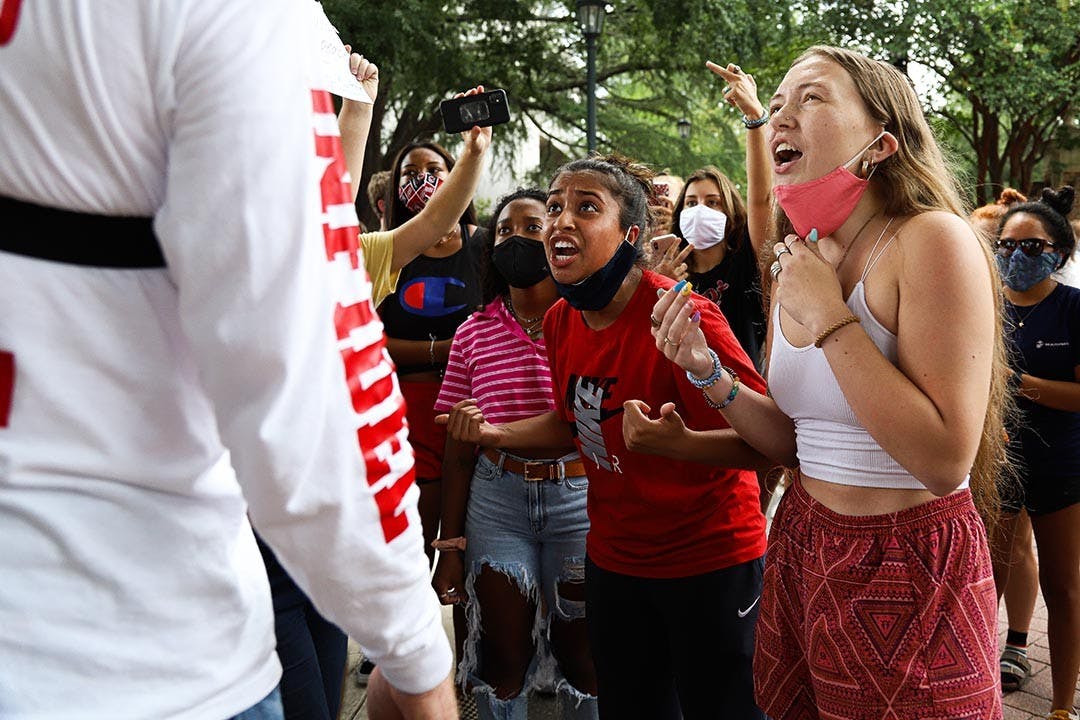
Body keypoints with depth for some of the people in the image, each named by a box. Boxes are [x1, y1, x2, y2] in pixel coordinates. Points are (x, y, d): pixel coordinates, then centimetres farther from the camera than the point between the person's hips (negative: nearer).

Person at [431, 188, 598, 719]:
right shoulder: (474, 332, 3)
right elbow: (457, 448, 5)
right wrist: (450, 545, 4)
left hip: (578, 496, -2)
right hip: (496, 501, 2)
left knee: (582, 654, 11)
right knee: (502, 655, 11)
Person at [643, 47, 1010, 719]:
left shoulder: (931, 239, -19)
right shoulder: (798, 267, 4)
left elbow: (945, 459, -26)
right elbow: (794, 441, 10)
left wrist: (830, 320, -23)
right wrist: (707, 372, -5)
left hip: (908, 568, -7)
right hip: (804, 551, 7)